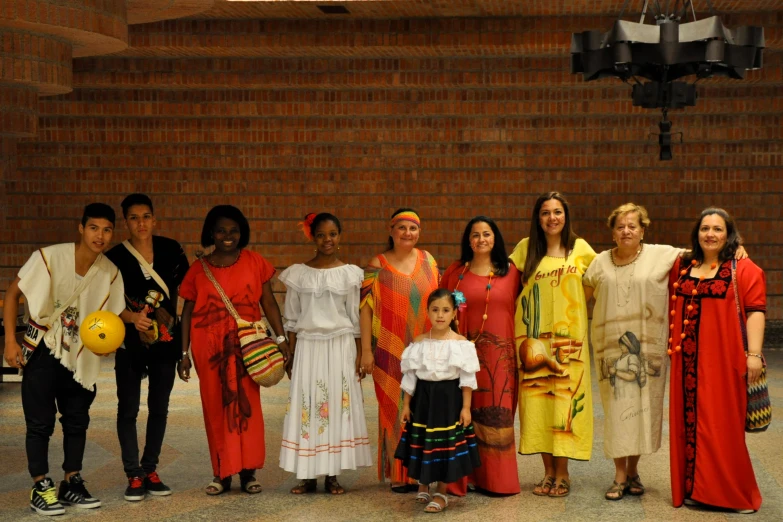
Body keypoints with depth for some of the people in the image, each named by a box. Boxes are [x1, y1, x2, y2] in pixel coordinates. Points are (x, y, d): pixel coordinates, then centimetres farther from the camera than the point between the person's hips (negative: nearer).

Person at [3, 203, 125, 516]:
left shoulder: (110, 274, -5)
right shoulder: (49, 257, -17)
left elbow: (111, 315, 6)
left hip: (79, 357, 4)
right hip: (42, 352, -4)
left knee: (77, 420, 10)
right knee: (40, 421, -1)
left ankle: (72, 484, 22)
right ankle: (40, 488, 8)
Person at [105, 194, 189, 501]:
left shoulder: (171, 250, -1)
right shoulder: (115, 257, -8)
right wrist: (132, 317, -28)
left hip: (166, 340, 3)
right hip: (130, 341, -2)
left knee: (159, 407, 9)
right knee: (128, 408, -1)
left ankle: (150, 470, 21)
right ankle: (134, 475, 7)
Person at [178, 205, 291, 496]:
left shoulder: (254, 263, 4)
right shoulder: (199, 270, 5)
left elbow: (268, 303, 4)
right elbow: (187, 312, 8)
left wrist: (281, 337, -6)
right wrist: (183, 354, 4)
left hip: (246, 345, 0)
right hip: (210, 347, 1)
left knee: (247, 405, 0)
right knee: (216, 407, 3)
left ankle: (248, 472, 8)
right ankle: (222, 474, 11)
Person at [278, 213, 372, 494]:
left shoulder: (350, 274, 2)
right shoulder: (298, 274, 3)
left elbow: (356, 318, 4)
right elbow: (291, 319, 6)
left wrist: (359, 355, 1)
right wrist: (290, 355, 3)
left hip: (340, 346, 0)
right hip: (308, 346, 0)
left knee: (337, 404, 0)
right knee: (306, 406, -1)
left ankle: (332, 475, 9)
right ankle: (307, 475, 7)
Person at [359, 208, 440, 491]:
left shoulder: (428, 261, 9)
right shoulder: (377, 265, 0)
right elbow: (366, 308, -2)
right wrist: (366, 350, -8)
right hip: (391, 352, -3)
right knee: (394, 408, 0)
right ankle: (398, 474, 10)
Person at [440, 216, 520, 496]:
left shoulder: (510, 272, 5)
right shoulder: (456, 271, 7)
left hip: (499, 353, 0)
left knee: (497, 414, 3)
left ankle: (494, 478, 13)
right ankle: (460, 478, 9)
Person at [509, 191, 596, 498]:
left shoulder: (580, 248, 5)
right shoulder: (526, 248, 6)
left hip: (568, 337, -1)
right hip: (533, 337, 1)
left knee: (565, 399, -2)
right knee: (538, 401, 2)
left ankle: (562, 473, 9)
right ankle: (548, 471, 13)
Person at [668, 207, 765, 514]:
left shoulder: (744, 270, -4)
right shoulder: (682, 267, 13)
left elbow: (755, 312, -9)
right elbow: (672, 307, 25)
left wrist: (753, 354, -16)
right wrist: (670, 347, 19)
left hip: (724, 361, -5)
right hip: (688, 362, 5)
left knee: (724, 426, -1)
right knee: (689, 423, 7)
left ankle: (736, 495, 11)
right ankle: (694, 489, 17)